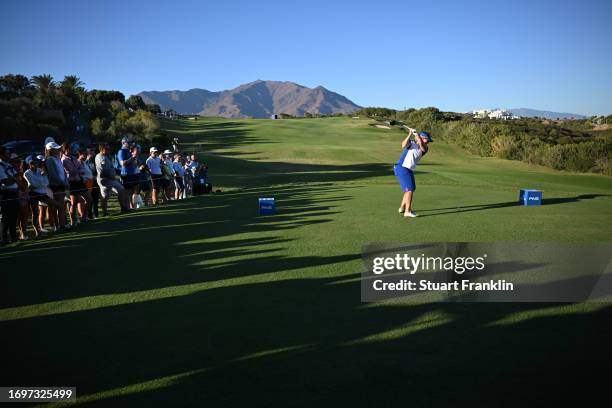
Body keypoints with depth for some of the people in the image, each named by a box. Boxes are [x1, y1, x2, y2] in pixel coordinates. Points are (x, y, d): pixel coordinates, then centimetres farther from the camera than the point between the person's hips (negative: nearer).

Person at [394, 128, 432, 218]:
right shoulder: (411, 143, -4)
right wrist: (410, 134, -32)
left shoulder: (425, 148, 7)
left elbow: (422, 146, -17)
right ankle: (407, 211, -14)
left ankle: (402, 208, 36)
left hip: (409, 171, 8)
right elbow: (404, 145, -26)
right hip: (401, 168, -8)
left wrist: (416, 134, -24)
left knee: (411, 189, 20)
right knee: (409, 189, -14)